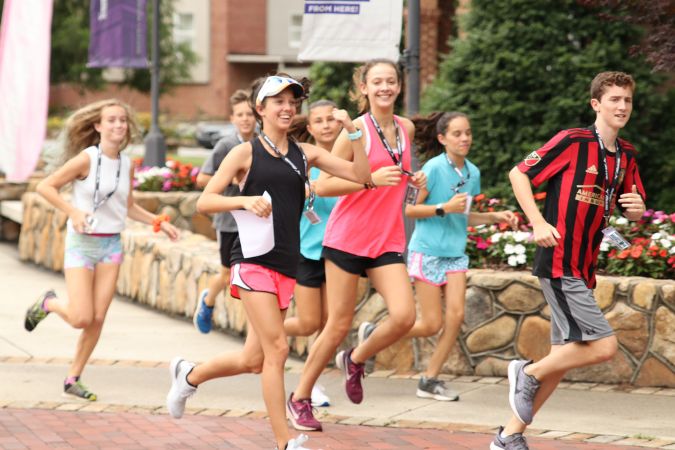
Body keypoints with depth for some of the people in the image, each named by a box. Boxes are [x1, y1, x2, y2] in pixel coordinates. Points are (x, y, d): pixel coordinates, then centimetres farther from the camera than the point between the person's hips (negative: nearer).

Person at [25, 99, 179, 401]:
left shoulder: (127, 164, 4)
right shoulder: (87, 159, -13)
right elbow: (45, 186, -10)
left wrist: (159, 222, 5)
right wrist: (73, 211, -22)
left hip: (111, 245, 5)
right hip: (82, 243, -5)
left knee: (97, 319, 0)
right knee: (81, 318, -11)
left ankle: (73, 379, 14)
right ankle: (48, 303, 22)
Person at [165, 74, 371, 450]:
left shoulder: (305, 154, 12)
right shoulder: (246, 152, 0)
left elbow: (361, 175, 5)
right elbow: (205, 202, -2)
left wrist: (353, 132, -6)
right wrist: (245, 200, -17)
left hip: (287, 264, 5)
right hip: (253, 260, -5)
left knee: (254, 360, 9)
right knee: (277, 348, -14)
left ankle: (189, 376, 36)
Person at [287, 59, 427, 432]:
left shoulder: (406, 128, 9)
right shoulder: (356, 130, -9)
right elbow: (322, 186, -10)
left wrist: (413, 180, 5)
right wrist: (371, 180, -22)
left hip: (388, 240, 5)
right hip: (348, 237, -5)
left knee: (404, 316, -14)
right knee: (339, 325, -1)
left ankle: (356, 360, 15)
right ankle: (299, 398, 16)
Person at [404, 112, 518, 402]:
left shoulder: (472, 173, 8)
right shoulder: (434, 168, -12)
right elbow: (410, 209, -10)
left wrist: (494, 218, 6)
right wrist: (444, 208, -21)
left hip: (455, 253, 6)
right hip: (428, 250, -6)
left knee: (455, 315, -7)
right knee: (432, 324, -6)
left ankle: (430, 379, 4)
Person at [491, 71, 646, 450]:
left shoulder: (626, 155, 11)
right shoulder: (573, 141, -10)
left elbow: (633, 210, 21)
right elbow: (519, 173, -7)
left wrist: (637, 207, -3)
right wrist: (538, 223, -16)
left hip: (583, 269, 8)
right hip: (559, 264, -8)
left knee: (567, 355, 9)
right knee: (604, 346, -16)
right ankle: (528, 372, 6)